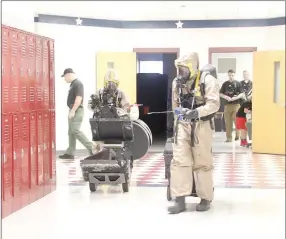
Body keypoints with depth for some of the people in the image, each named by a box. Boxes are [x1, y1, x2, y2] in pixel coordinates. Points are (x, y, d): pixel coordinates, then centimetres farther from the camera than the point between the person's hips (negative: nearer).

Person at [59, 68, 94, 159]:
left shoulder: (78, 84, -13)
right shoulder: (72, 84, 17)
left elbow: (79, 98, -22)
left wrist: (73, 111, -23)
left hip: (76, 111, -10)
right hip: (73, 111, 10)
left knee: (75, 131, -14)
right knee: (71, 132, 9)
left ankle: (91, 147, -11)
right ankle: (70, 153, 12)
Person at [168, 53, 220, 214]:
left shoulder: (207, 80, -10)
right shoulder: (177, 82, 9)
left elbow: (214, 104, -19)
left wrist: (196, 112, -29)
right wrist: (179, 112, 4)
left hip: (202, 125, -5)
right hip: (183, 125, 5)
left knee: (202, 163, 2)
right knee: (179, 161, -5)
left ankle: (206, 199, 16)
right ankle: (180, 200, -3)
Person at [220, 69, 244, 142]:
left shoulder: (238, 83, 3)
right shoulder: (225, 84, 9)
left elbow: (242, 94, 1)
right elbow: (220, 94, 11)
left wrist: (236, 98, -15)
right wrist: (225, 97, -8)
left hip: (236, 104, -2)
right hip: (227, 105, 2)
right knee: (228, 122, 2)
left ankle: (237, 136, 8)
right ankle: (229, 137, 8)